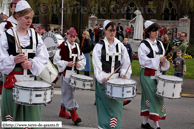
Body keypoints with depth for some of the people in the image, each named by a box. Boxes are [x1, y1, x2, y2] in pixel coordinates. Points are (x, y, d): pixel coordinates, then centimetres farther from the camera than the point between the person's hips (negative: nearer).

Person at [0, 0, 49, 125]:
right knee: (12, 115, 3)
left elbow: (44, 57, 3)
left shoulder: (35, 35, 7)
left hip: (31, 79, 3)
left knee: (32, 114, 4)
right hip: (12, 80, -2)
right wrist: (14, 60, -23)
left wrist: (32, 63, -14)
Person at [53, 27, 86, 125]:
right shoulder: (62, 46, -9)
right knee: (69, 92, -8)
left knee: (66, 92, 16)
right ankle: (73, 114, -8)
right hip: (65, 73, -6)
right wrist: (66, 64, -20)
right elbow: (56, 60, -10)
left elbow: (82, 59, 16)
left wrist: (79, 64, -5)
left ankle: (62, 111, 31)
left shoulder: (77, 46, 10)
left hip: (74, 72, 6)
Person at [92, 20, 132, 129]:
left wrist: (124, 74, -8)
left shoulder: (120, 45, 8)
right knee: (105, 103, 0)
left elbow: (126, 62, 7)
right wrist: (102, 77, -20)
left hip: (117, 79, 3)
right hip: (104, 79, -3)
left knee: (116, 103, 5)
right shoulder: (99, 46, -1)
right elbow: (97, 64, -8)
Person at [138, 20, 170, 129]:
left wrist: (164, 62, -2)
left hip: (157, 74, 7)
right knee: (153, 97, -10)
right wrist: (158, 59, -19)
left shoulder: (159, 44, 12)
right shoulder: (144, 45, -10)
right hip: (147, 74, -7)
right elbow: (143, 61, -17)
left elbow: (162, 57, 20)